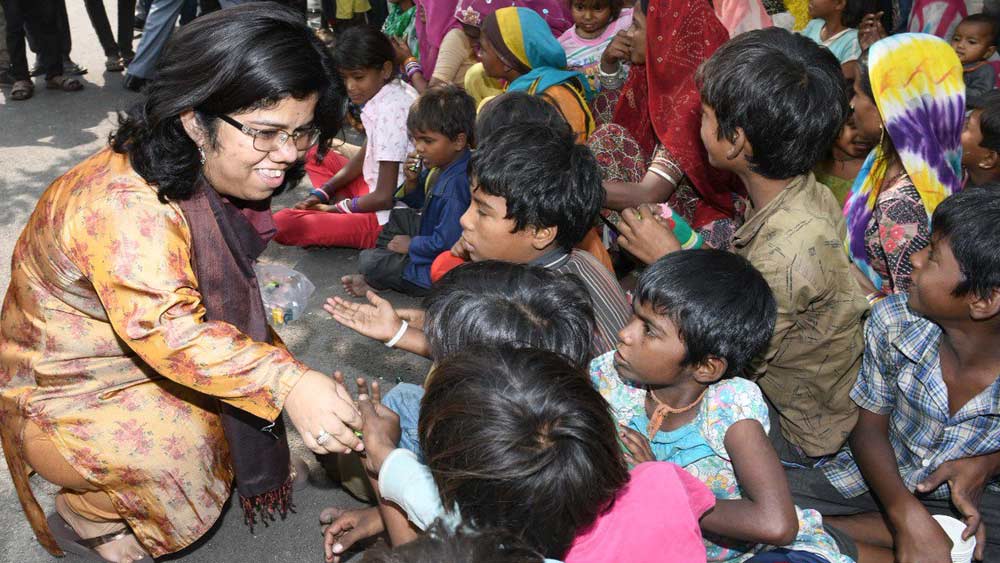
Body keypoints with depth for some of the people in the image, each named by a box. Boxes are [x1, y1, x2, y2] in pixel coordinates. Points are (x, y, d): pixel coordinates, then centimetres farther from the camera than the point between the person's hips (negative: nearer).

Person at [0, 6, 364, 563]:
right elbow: (164, 328, -47)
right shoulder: (125, 204, -35)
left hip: (138, 363, 8)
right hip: (65, 394, -8)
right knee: (185, 444, -27)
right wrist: (286, 381, -57)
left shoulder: (209, 175, -6)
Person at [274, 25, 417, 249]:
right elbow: (363, 158, 15)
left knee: (283, 224, -22)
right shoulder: (391, 93, 4)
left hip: (387, 219, -10)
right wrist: (321, 193, 5)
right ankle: (346, 209, 5)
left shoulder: (390, 111, -25)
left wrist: (339, 206, -7)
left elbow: (385, 197, -23)